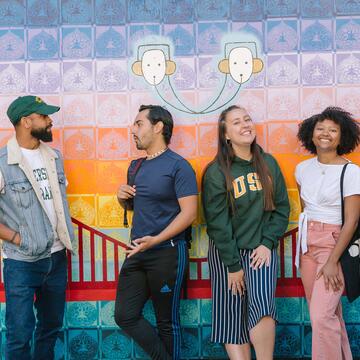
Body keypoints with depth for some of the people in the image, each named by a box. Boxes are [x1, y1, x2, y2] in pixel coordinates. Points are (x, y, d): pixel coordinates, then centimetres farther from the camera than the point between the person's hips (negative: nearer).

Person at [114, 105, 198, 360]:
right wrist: (122, 197, 1)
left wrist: (156, 240, -26)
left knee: (167, 321, 6)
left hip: (167, 253, -7)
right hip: (137, 252, 7)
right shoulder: (136, 166, 12)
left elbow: (189, 213, -17)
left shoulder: (178, 166, -11)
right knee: (126, 316, 6)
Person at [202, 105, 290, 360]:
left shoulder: (268, 163, 4)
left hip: (261, 249, 1)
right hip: (227, 253, -1)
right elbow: (218, 222, -9)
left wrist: (267, 243, -7)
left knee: (262, 307, -18)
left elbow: (281, 208, 6)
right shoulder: (216, 172, -8)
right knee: (232, 318, 2)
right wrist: (232, 264, -9)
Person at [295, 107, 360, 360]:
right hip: (307, 244, 6)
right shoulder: (303, 169, 5)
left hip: (335, 245, -6)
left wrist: (332, 262, -17)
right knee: (328, 313, 14)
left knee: (321, 316, -11)